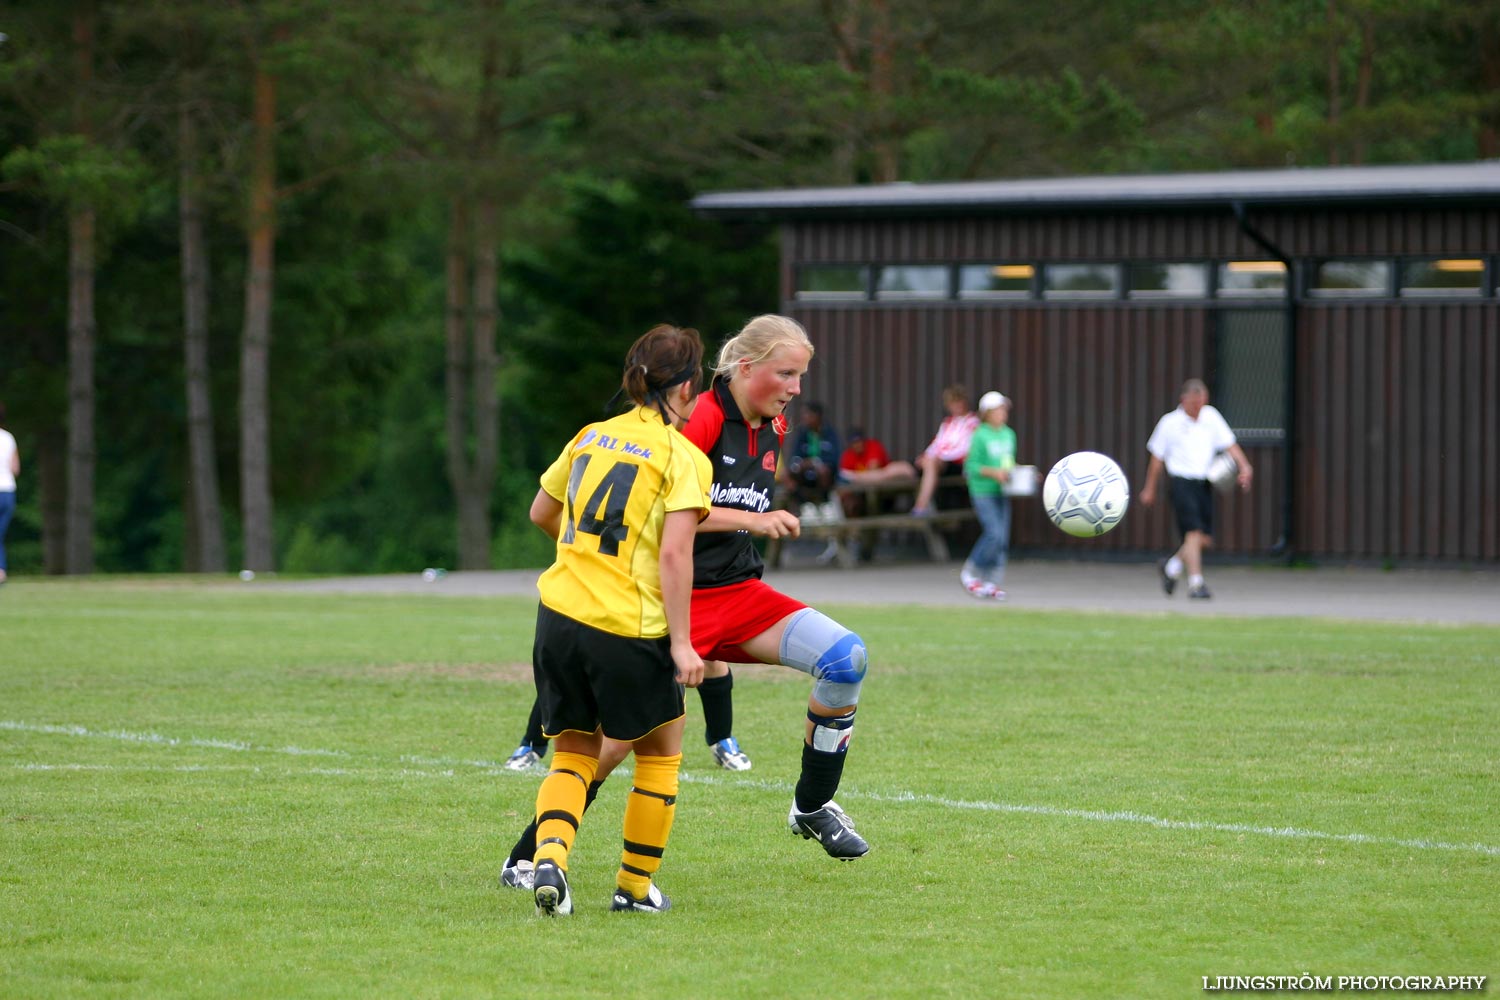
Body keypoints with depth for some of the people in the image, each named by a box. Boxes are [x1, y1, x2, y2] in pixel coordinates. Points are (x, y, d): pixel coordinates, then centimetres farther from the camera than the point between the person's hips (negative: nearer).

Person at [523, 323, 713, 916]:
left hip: (560, 615, 5)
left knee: (574, 752, 15)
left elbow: (541, 514, 23)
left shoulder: (592, 437, 11)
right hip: (630, 626, -5)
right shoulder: (683, 457, -6)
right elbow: (674, 554, -16)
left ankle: (549, 857, -10)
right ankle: (635, 886, 21)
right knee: (660, 751, 17)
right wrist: (681, 643, -14)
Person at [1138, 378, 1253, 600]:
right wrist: (1150, 489, 10)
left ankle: (1171, 566, 29)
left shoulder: (1211, 417, 8)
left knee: (1205, 540, 4)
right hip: (1181, 482, -5)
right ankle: (1196, 584, -16)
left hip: (1203, 484, 5)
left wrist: (1244, 466, -9)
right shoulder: (1170, 422, -1)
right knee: (1194, 532, -17)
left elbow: (1229, 444, 7)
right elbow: (1157, 457, 7)